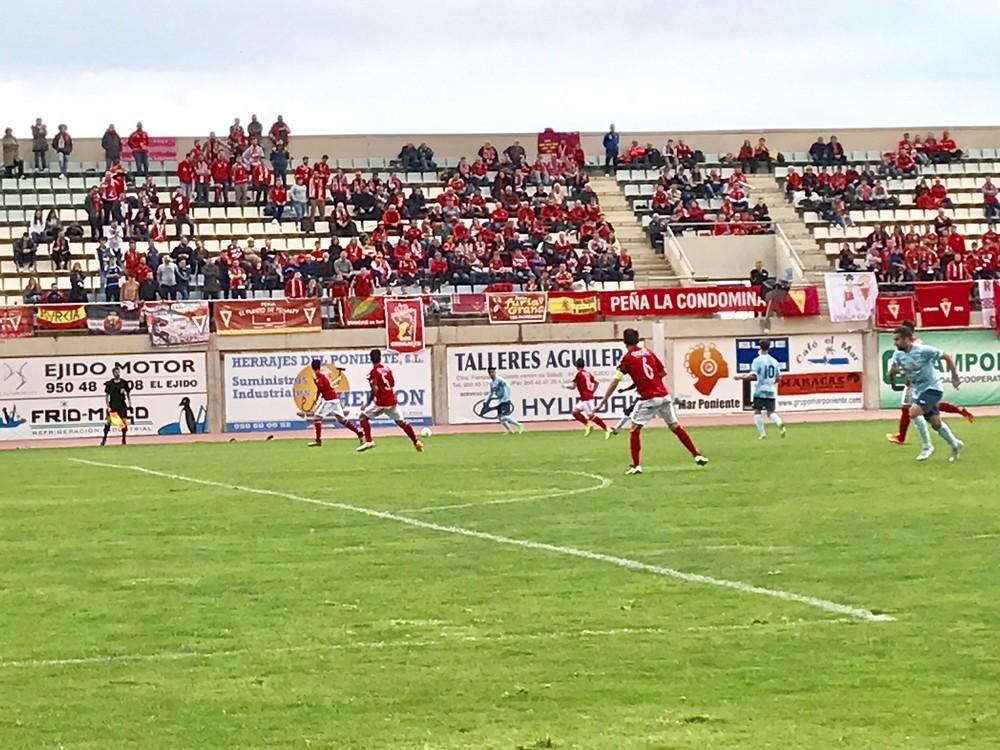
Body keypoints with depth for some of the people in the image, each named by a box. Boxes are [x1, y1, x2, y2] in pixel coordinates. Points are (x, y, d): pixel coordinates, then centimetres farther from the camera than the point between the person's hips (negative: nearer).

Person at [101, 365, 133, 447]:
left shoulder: (124, 382, 2)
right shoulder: (109, 383, 0)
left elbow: (128, 394, 11)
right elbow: (106, 396, 3)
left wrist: (130, 405, 5)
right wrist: (107, 406, -6)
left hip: (122, 405, 1)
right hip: (112, 405, -1)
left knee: (124, 421, -3)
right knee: (108, 421, -10)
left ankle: (123, 440, 11)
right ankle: (104, 439, -6)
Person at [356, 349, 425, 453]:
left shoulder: (374, 372, -10)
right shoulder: (387, 369, 8)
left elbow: (375, 390, -18)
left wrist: (369, 402, -10)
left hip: (380, 403, -5)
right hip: (392, 401, 6)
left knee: (364, 416, 8)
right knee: (401, 421, 16)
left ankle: (368, 441, -3)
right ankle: (416, 442, 16)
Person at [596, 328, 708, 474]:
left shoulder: (627, 358, -4)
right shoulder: (648, 352, 11)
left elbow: (615, 381, -9)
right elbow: (663, 372, 17)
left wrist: (603, 401, -6)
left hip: (648, 399, -5)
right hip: (663, 395, 5)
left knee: (634, 430, 6)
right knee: (676, 427, 15)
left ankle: (636, 466, -1)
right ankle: (697, 456, 15)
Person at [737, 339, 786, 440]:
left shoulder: (757, 360, -7)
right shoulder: (774, 361, 10)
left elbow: (753, 376, -15)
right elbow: (778, 378, 13)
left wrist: (741, 377, -3)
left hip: (760, 391, -5)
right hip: (771, 391, 5)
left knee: (757, 411, 4)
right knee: (771, 412, 5)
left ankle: (762, 433, -3)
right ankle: (780, 424, -25)